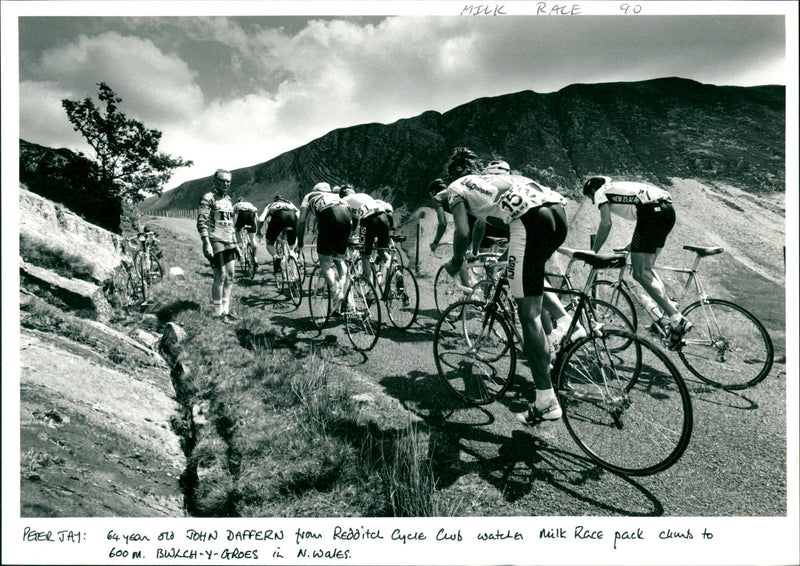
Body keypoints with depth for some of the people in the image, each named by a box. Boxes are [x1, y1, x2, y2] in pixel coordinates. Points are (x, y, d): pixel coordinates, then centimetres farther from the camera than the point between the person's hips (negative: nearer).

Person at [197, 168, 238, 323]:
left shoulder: (228, 200, 17)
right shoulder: (208, 198, -8)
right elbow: (201, 222, -15)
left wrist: (235, 242, 21)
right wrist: (206, 244, -22)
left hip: (229, 243, 8)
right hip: (216, 242, -8)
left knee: (230, 276, 8)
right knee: (220, 277, -7)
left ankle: (226, 309, 18)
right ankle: (218, 312, 3)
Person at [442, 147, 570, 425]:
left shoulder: (457, 187, 19)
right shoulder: (495, 178, 38)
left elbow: (463, 233, 8)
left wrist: (456, 262, 25)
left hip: (531, 218, -7)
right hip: (559, 212, 8)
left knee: (529, 314, -5)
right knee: (532, 274, 36)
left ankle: (546, 402, -5)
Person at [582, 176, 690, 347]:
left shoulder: (601, 192, 14)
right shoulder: (620, 187, 36)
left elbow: (606, 223, -4)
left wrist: (593, 253, 1)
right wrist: (631, 246, 45)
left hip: (651, 212, -9)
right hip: (668, 210, 9)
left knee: (640, 273, -6)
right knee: (646, 268, 19)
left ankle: (677, 319, -13)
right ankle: (665, 313, 16)